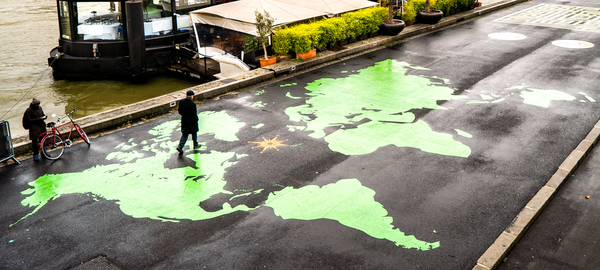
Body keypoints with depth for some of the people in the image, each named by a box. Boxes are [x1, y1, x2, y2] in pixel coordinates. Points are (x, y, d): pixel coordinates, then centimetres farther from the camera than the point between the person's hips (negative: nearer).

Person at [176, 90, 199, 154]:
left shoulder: (181, 102, -9)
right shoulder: (192, 104, -25)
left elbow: (179, 112, 0)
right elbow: (194, 115, -21)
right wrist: (196, 119, -2)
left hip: (184, 121, 4)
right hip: (192, 122, -4)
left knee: (184, 134, 14)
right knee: (194, 133, 19)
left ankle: (180, 147, 4)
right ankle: (195, 145, 34)